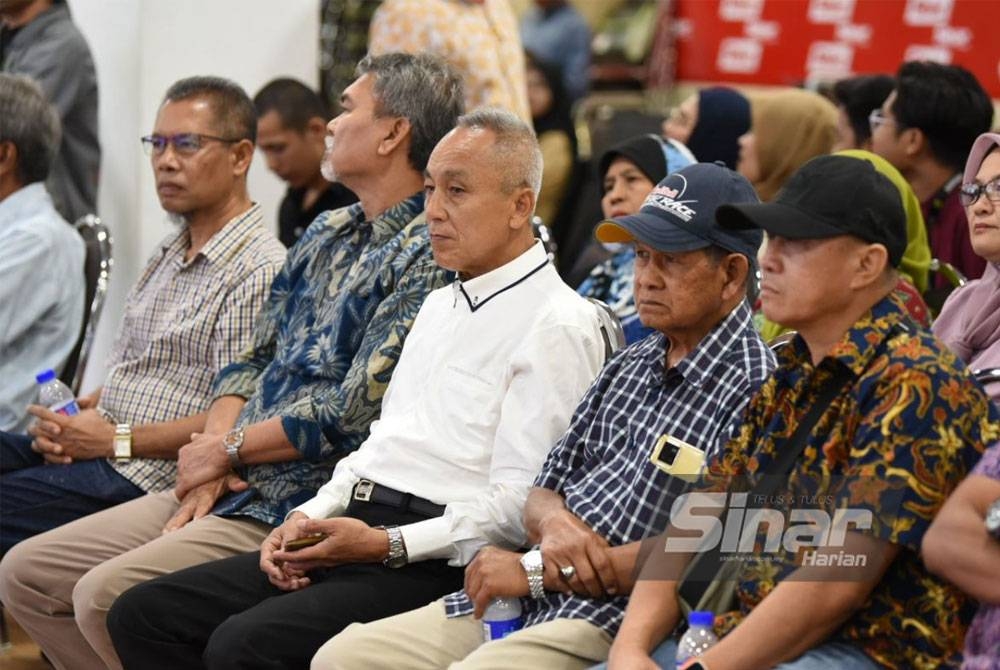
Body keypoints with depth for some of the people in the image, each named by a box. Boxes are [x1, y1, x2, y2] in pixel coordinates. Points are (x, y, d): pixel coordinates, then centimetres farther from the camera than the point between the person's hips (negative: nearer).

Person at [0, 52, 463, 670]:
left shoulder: (425, 255, -13)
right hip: (228, 488, 9)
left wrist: (227, 450, -7)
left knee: (107, 596, -25)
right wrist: (211, 462, -1)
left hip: (297, 506, -9)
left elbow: (353, 414, -18)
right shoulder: (326, 236, 17)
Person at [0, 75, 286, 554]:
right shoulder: (169, 254, 20)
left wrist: (118, 440, -16)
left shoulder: (260, 271, -12)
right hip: (90, 447, 9)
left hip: (150, 474, -9)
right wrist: (72, 417, 2)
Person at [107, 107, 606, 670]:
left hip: (438, 566, -10)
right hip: (353, 531, 10)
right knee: (144, 614, -2)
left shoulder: (557, 324, -8)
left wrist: (388, 545, -19)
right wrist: (310, 518, 9)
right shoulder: (440, 306, 23)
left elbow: (520, 504, -15)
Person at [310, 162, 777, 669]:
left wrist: (536, 569, -12)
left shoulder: (753, 389, -9)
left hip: (613, 620, -9)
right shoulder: (628, 366, 20)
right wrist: (553, 522, -7)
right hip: (519, 604, 9)